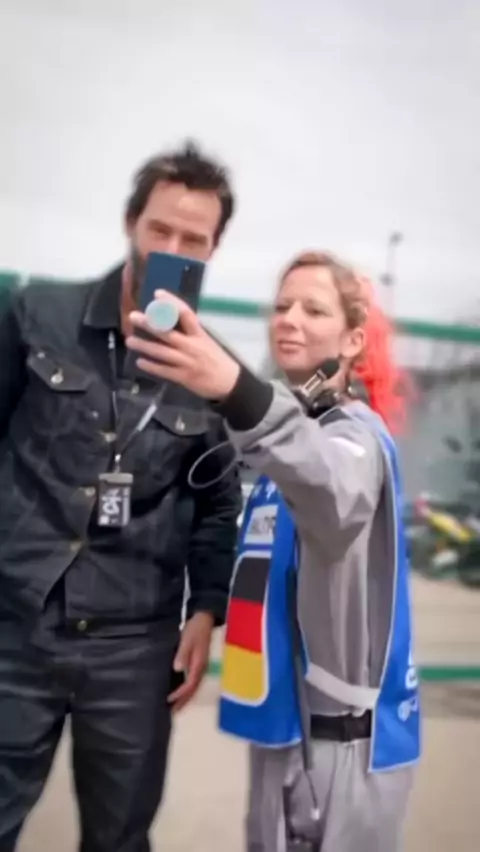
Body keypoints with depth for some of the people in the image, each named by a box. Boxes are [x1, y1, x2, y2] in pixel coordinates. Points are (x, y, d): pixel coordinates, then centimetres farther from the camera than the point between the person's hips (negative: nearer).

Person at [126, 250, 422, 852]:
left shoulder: (355, 431, -13)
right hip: (288, 719, 8)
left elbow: (337, 492, -41)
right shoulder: (297, 426, 11)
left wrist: (237, 392, -55)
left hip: (343, 728, -7)